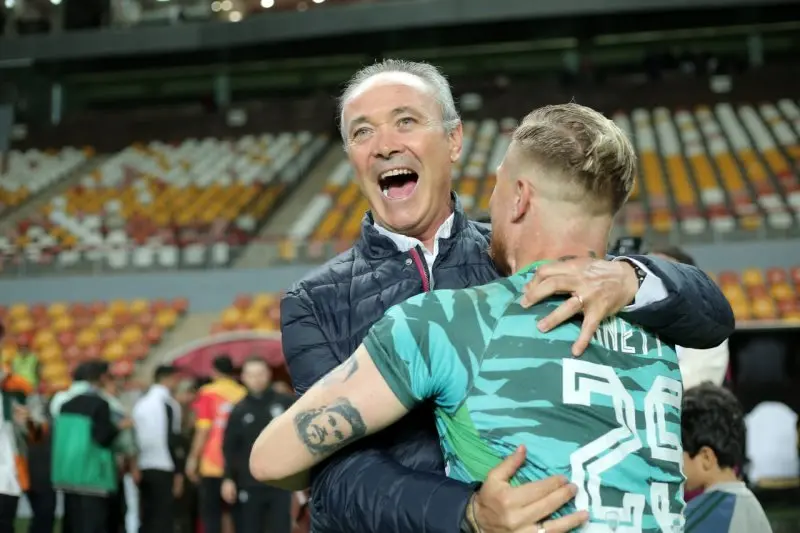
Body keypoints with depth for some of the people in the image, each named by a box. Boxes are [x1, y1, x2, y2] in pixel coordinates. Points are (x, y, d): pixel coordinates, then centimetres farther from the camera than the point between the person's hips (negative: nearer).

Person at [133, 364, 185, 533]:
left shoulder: (140, 403, 11)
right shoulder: (169, 404, -8)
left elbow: (135, 436, 12)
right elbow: (173, 440, -12)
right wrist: (178, 472, -7)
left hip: (142, 468, 6)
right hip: (163, 469, -6)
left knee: (145, 519, 12)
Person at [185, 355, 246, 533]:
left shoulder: (208, 393, -4)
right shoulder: (243, 394, 4)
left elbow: (203, 430, -9)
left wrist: (193, 458, -2)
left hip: (213, 465, -3)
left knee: (211, 513, 2)